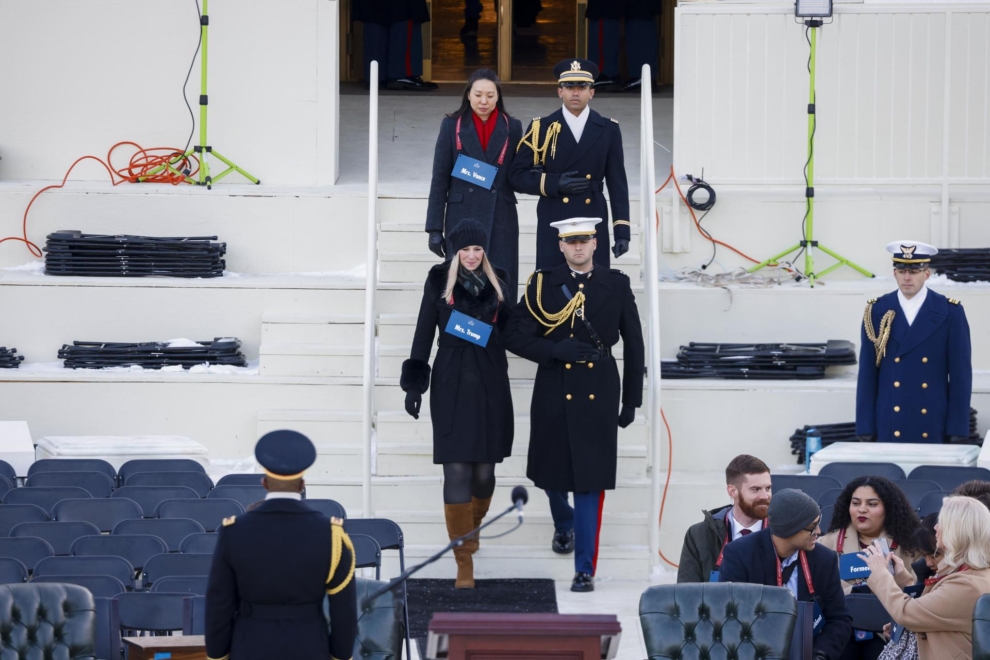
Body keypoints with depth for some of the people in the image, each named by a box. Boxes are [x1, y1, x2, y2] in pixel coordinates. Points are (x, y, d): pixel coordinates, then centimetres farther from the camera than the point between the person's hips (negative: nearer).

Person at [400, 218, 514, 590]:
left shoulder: (496, 283, 8)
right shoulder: (439, 282, 1)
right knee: (456, 471, -7)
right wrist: (414, 383, 0)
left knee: (484, 468, 7)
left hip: (490, 385, 3)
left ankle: (472, 527, 37)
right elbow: (424, 333, 2)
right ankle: (464, 562, -5)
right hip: (451, 386, -3)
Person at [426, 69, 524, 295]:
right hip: (462, 217, -1)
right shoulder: (452, 126, 4)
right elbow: (440, 179, 3)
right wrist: (435, 228, -1)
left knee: (501, 289, -3)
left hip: (501, 219, 1)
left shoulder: (512, 128, 8)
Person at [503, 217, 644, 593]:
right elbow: (515, 336, -2)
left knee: (591, 483, -5)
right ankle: (564, 525, 47)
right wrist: (556, 350, -18)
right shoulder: (542, 286, 3)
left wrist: (631, 401, 6)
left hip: (599, 398, -1)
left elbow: (634, 345, 8)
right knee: (552, 473, 14)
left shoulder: (617, 286, 4)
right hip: (554, 395, 1)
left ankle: (585, 569, -2)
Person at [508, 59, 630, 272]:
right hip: (553, 225, -1)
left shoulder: (608, 130, 8)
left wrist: (622, 231, 0)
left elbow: (617, 183, 7)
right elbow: (517, 175, 3)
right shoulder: (542, 128, 5)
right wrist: (555, 184, -12)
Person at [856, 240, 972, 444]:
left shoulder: (950, 312, 0)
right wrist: (866, 431, 0)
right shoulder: (877, 311, 4)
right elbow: (867, 373, 4)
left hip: (935, 429, -1)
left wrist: (958, 433, -5)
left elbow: (961, 374, 0)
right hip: (889, 431, 1)